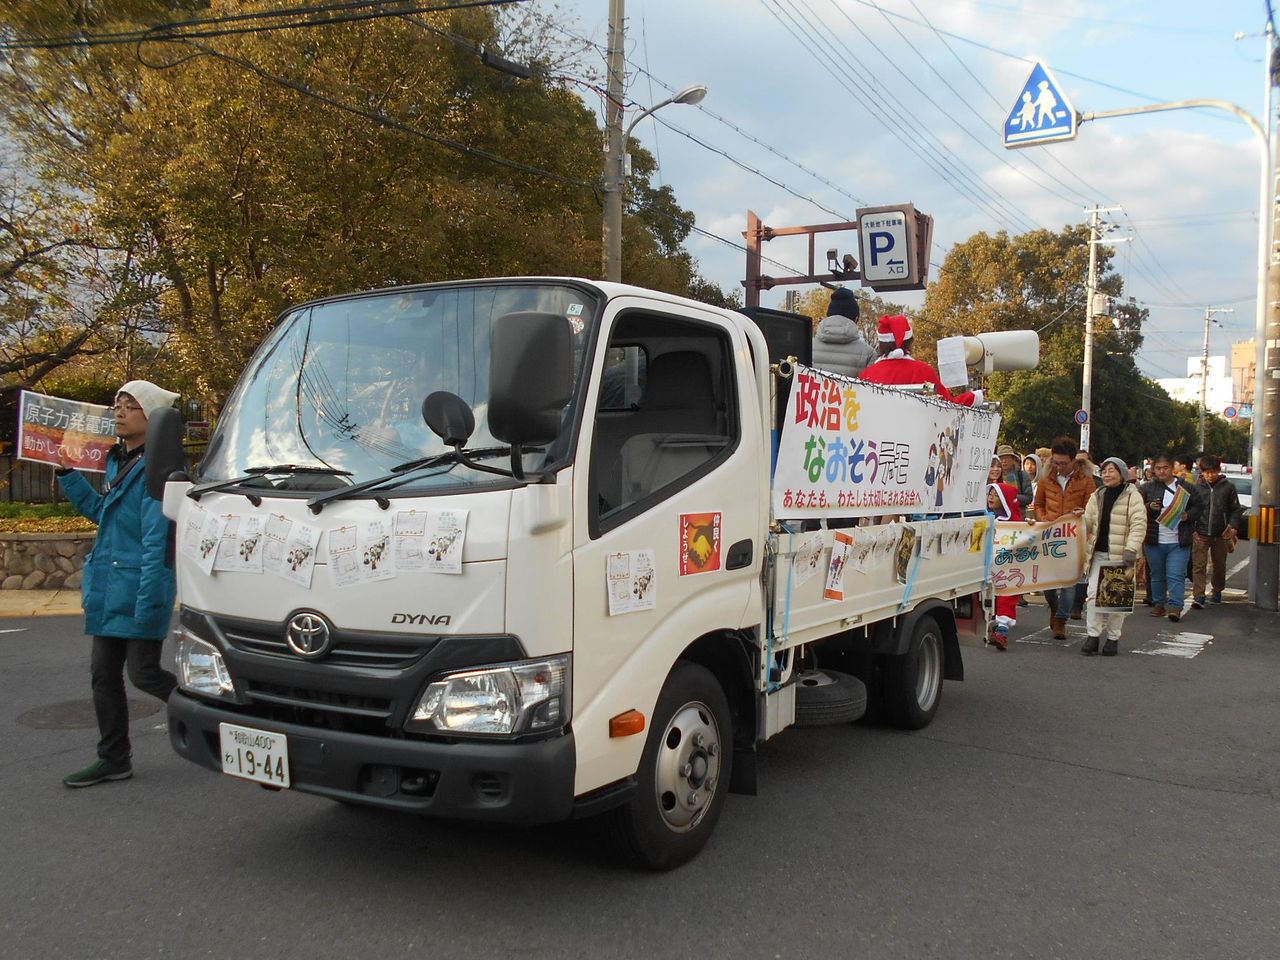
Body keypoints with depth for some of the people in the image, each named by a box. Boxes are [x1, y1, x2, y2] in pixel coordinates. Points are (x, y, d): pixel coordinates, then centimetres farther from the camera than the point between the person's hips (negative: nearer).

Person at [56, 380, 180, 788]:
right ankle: (113, 759, 24)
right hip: (108, 587, 9)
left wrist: (147, 601, -22)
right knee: (104, 673, 12)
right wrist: (67, 474, 17)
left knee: (143, 672, -2)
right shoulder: (117, 460, 11)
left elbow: (155, 540, -20)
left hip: (140, 588, -9)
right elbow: (99, 510, 26)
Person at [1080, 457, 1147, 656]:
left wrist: (1131, 549, -22)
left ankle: (1113, 638, 15)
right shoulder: (1097, 496, 12)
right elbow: (1088, 522, 16)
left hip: (1120, 556, -4)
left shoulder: (1132, 496, -6)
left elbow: (1138, 525, -13)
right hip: (1099, 554, 4)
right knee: (1094, 594, -1)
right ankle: (1093, 635, 6)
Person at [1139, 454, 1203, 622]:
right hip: (1155, 541, 2)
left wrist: (1188, 516, -10)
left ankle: (1175, 607, -8)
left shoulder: (1186, 488, 5)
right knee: (1157, 575, 12)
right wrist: (1149, 507, -15)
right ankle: (1158, 604, 22)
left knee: (1176, 575, -9)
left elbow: (1198, 507, 9)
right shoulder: (1147, 488, 6)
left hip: (1178, 542, -2)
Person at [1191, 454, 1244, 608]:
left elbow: (1235, 509, 5)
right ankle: (1198, 597, -8)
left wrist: (1233, 526, -7)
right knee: (1198, 565, -7)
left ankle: (1217, 591, 37)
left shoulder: (1227, 487, -1)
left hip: (1220, 533, 2)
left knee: (1219, 565, 17)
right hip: (1200, 533, -2)